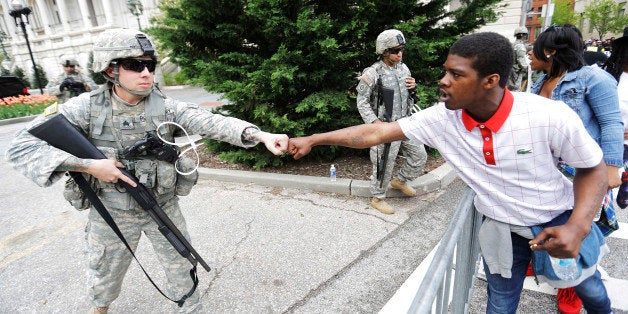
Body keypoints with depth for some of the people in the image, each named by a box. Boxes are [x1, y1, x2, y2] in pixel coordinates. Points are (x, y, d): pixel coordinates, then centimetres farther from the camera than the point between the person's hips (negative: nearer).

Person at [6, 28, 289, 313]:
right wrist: (87, 165, -28)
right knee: (105, 273, 24)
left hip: (164, 208, 0)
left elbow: (214, 123, -27)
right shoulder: (87, 108, -15)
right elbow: (21, 147, -15)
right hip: (113, 213, 1)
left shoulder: (167, 108, -14)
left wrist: (262, 135, -42)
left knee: (182, 268, 13)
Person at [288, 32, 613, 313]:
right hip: (502, 229, 1)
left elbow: (593, 169, -13)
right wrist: (312, 139, -20)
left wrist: (578, 226, -28)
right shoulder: (441, 119, -23)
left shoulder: (550, 116, -29)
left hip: (558, 222, 0)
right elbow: (376, 133, -20)